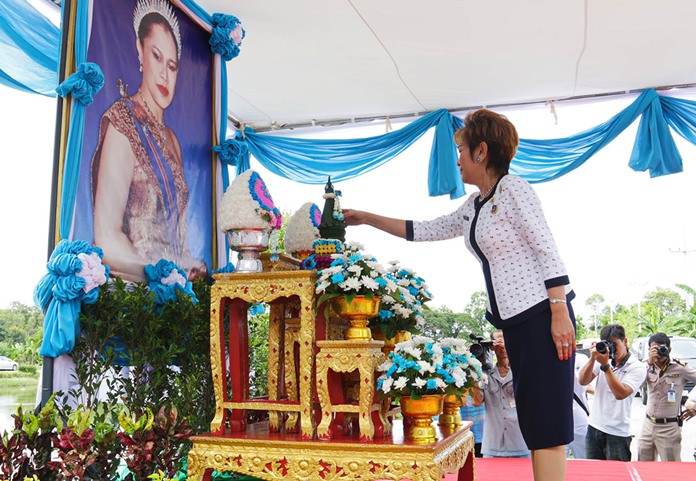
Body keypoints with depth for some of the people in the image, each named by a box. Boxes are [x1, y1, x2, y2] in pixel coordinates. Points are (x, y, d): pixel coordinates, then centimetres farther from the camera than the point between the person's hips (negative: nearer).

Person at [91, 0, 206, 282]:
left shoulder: (172, 141, 15)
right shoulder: (122, 123, -7)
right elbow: (107, 240, -14)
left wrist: (189, 269, 1)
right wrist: (171, 272, -15)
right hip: (132, 288, -6)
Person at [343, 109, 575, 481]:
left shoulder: (512, 189, -8)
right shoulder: (472, 207, 17)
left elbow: (547, 251, -14)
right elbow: (423, 231, 23)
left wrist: (560, 313, -20)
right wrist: (366, 219, 24)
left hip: (542, 314, -9)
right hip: (515, 321, 9)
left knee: (546, 420, -8)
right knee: (531, 422, 8)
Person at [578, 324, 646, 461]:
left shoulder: (637, 367, -7)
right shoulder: (602, 359, 5)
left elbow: (620, 393, -19)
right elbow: (582, 381, -2)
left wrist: (605, 365, -21)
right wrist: (592, 359, -14)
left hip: (617, 434, -4)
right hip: (594, 428, 4)